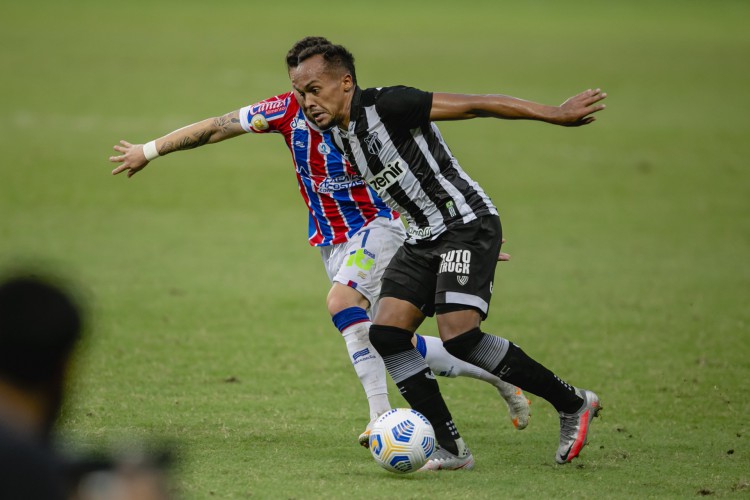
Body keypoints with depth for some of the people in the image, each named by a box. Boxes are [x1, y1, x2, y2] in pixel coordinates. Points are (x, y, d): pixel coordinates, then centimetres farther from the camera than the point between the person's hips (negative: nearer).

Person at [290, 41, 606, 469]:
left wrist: (554, 114, -18)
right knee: (386, 334, -6)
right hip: (424, 238, 9)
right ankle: (452, 449, -2)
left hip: (467, 223, -9)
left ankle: (572, 404, -5)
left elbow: (474, 106, -17)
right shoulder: (340, 135, 9)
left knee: (459, 337, -21)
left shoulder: (386, 105, -17)